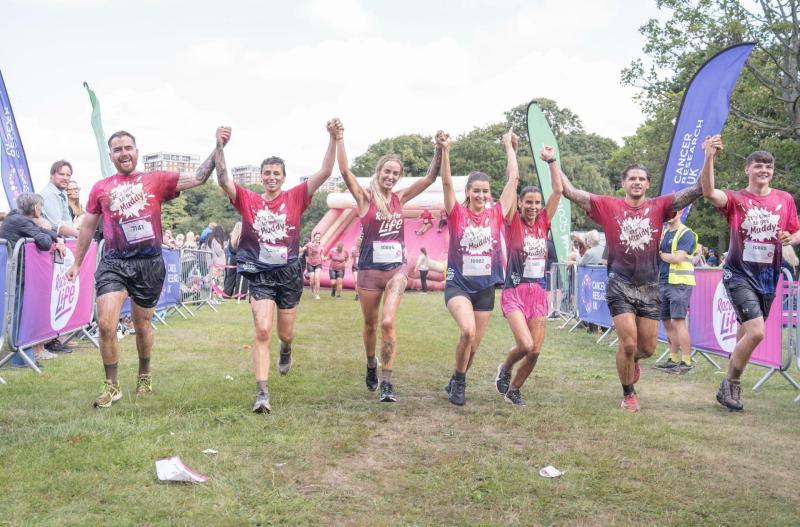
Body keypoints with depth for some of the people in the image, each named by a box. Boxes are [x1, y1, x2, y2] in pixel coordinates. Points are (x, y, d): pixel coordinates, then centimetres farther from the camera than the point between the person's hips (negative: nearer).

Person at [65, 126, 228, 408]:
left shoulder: (156, 180, 3)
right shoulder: (100, 188, 8)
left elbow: (197, 178, -5)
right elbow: (88, 227, 17)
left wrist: (218, 148, -16)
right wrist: (76, 263, 19)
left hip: (149, 263, 0)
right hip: (113, 262, 1)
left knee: (142, 325, 13)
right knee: (106, 325, -12)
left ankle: (144, 375, 37)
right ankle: (112, 385, 5)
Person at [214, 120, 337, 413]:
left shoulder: (295, 198, -1)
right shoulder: (248, 200, -1)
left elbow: (325, 173, -9)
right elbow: (223, 180, -14)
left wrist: (333, 138, -18)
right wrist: (219, 146, -26)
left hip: (289, 273, 1)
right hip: (260, 275, -1)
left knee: (285, 333, 15)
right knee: (262, 331, -16)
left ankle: (285, 351, 54)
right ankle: (262, 393, -15)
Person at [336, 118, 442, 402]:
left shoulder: (399, 198, 6)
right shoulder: (365, 197, -3)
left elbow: (430, 177, 6)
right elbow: (345, 171, -17)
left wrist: (440, 150, -5)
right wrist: (339, 140, -26)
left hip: (396, 269, 1)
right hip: (369, 270, -1)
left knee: (388, 322, -14)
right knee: (371, 325, 13)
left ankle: (387, 382, -11)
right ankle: (371, 365, 40)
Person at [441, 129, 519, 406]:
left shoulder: (497, 214, 0)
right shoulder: (457, 213, -5)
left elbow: (513, 178, 1)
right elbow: (446, 182, -17)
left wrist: (510, 147, 7)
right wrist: (445, 150, -26)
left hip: (486, 287, 3)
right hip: (458, 284, -3)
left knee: (474, 344, 10)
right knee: (468, 331, -26)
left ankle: (456, 381, 35)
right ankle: (459, 381, -2)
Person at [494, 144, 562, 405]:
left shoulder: (543, 222, 8)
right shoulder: (513, 222, -2)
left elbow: (558, 190, 5)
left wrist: (551, 161, 2)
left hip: (539, 293, 4)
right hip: (515, 291, -4)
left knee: (535, 351, 2)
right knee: (525, 344, -19)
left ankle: (513, 389, 23)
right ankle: (505, 368, 14)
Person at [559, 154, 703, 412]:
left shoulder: (659, 206, 2)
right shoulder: (608, 206, -1)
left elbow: (697, 189, -4)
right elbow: (570, 192, -4)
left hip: (649, 287, 3)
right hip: (620, 286, -2)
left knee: (648, 348, 9)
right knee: (628, 344, -6)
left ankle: (631, 359, 46)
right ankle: (628, 394, 18)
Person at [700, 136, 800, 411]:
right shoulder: (735, 199, -6)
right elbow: (709, 192, -26)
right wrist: (709, 157, -39)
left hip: (768, 277, 5)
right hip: (739, 274, -4)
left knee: (746, 332, 15)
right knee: (756, 332, -18)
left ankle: (730, 385, 31)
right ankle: (731, 385, 2)